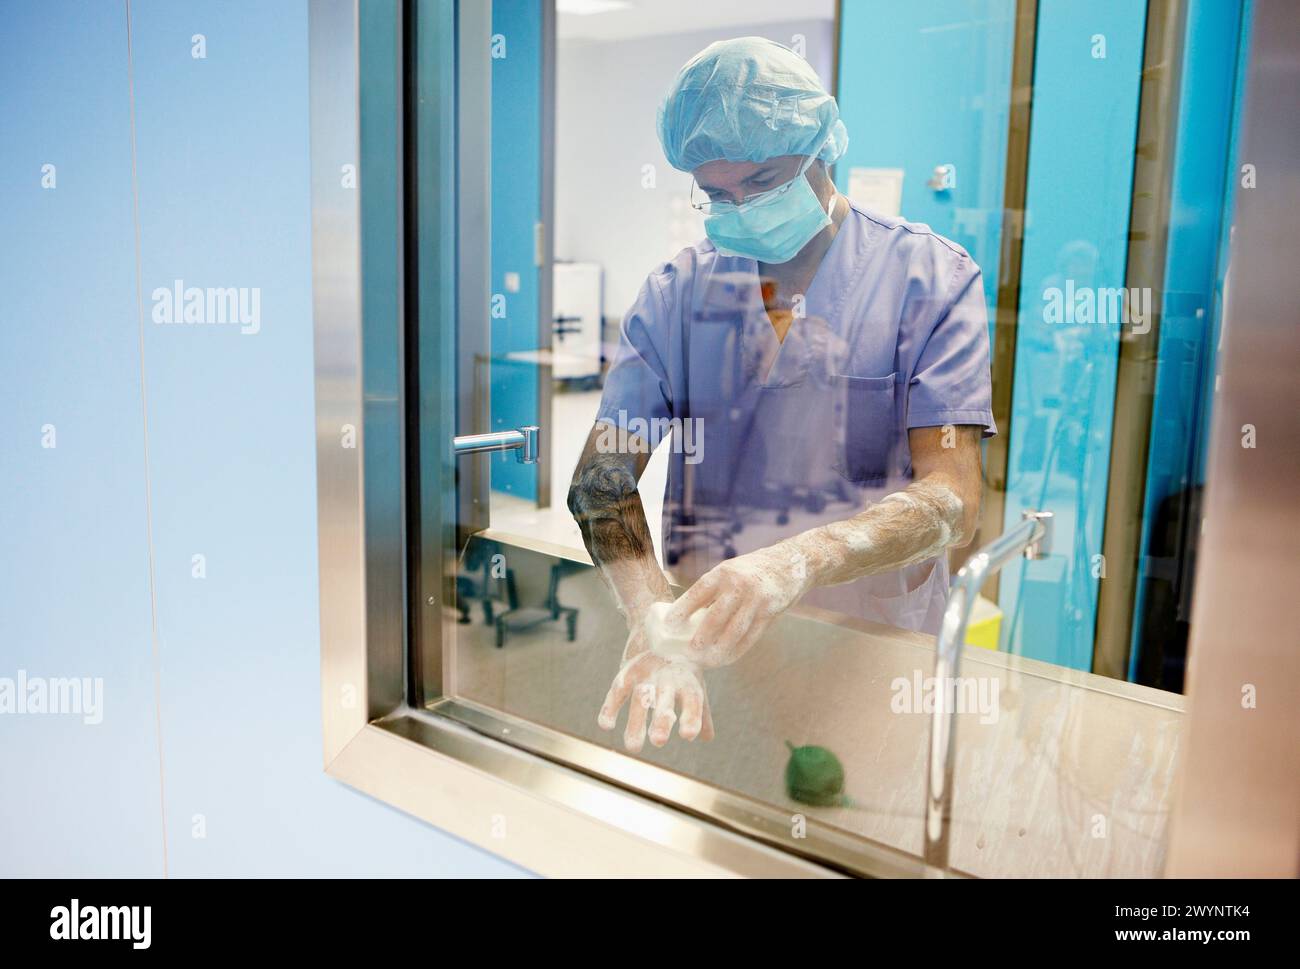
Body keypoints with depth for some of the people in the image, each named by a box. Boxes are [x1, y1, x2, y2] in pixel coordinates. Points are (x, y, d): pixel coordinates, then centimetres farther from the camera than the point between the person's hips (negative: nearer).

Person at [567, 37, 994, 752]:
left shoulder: (931, 278, -2)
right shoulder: (674, 292, 6)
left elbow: (950, 500, -13)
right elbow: (603, 479, -4)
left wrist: (796, 562, -32)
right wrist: (653, 622, -24)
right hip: (710, 647, 3)